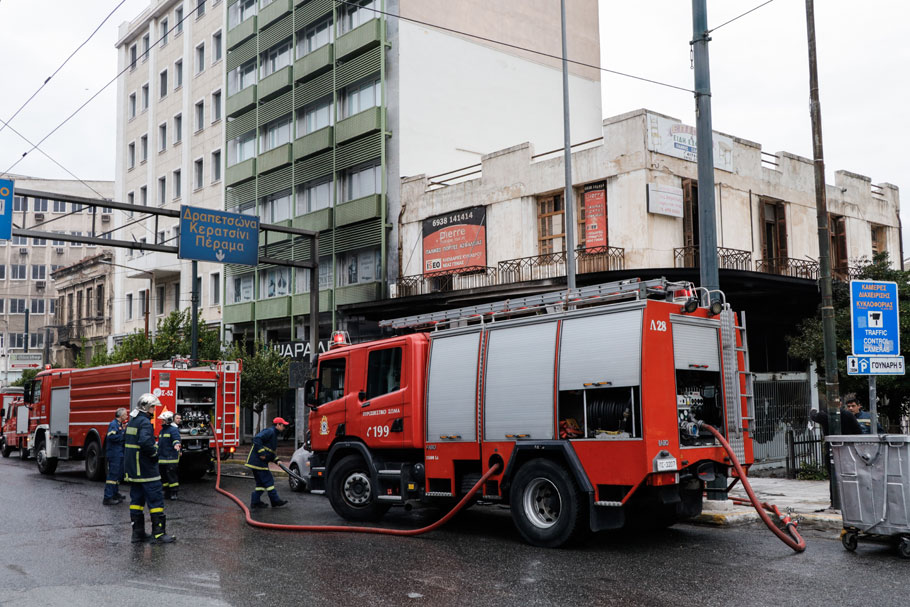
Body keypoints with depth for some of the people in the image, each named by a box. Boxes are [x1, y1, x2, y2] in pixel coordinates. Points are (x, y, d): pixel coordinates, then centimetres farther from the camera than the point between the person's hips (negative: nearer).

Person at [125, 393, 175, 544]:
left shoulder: (132, 421, 14)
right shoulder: (145, 422, -16)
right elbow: (145, 442, -31)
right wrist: (154, 452, -14)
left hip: (133, 469, 10)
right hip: (146, 469, -10)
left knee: (136, 500, 12)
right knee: (156, 499, -5)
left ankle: (138, 533, 16)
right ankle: (158, 534, -5)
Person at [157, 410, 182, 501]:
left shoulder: (173, 429, -10)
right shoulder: (162, 430, 19)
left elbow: (176, 438, -29)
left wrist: (176, 444, -49)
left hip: (171, 458, -9)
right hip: (162, 458, 9)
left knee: (171, 475, -7)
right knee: (163, 476, 11)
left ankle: (174, 493, -1)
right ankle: (167, 493, 19)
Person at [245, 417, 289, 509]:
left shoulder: (274, 435, 21)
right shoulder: (269, 432, -12)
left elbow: (271, 452, 28)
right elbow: (256, 439, -26)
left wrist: (276, 460, 13)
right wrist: (261, 452, -26)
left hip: (259, 462, 11)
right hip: (257, 461, -11)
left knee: (261, 482, 13)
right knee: (268, 480, -6)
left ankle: (255, 501, 15)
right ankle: (275, 501, -1)